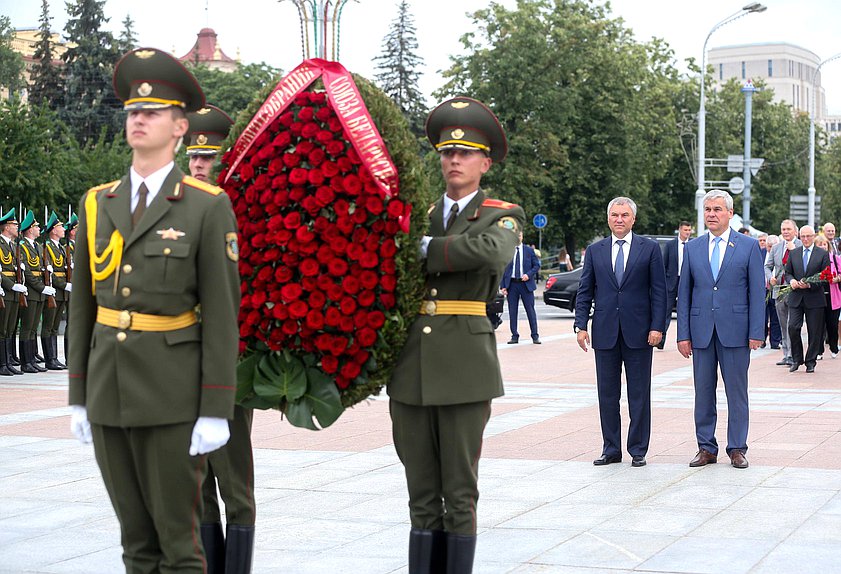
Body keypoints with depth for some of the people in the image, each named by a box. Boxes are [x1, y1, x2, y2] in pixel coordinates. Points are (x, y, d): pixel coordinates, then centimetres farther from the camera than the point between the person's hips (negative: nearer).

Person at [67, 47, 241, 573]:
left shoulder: (208, 207, -6)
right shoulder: (97, 203, 9)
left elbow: (223, 313, -8)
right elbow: (83, 306, 12)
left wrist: (216, 411, -12)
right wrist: (79, 397, 10)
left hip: (173, 398, -5)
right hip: (109, 393, 5)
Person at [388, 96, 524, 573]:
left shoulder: (503, 216, 3)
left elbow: (493, 251, -21)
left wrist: (429, 248, -12)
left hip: (465, 371, -4)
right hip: (410, 372, 4)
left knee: (460, 496, 0)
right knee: (422, 498, 8)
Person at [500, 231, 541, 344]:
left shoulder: (529, 250, 6)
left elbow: (537, 265, 8)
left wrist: (529, 275, -11)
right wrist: (502, 286, -2)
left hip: (526, 284, -1)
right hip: (511, 284, 1)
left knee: (530, 310, 0)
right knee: (512, 311, 2)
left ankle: (535, 336, 5)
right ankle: (514, 336, 8)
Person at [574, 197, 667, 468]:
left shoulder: (650, 248, 3)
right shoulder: (595, 250, 9)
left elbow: (659, 291, 0)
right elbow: (584, 291, 9)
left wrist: (657, 327, -8)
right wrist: (581, 325, -1)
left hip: (638, 332, -2)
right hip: (605, 332, 2)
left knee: (639, 394, 3)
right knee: (607, 394, 6)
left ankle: (638, 450, 10)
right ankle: (611, 449, 14)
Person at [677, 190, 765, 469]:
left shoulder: (749, 246, 2)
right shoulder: (693, 247, 9)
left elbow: (757, 292, -1)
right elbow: (684, 293, 9)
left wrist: (756, 332, -7)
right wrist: (683, 334, 2)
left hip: (735, 330, -2)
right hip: (701, 331, 2)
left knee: (736, 391, 3)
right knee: (703, 391, 6)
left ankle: (737, 449, 11)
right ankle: (706, 448, 14)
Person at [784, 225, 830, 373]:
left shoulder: (823, 254, 2)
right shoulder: (793, 253, 11)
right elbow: (787, 272, 15)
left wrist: (810, 285, -15)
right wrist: (791, 280, -8)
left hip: (814, 298, -2)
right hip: (796, 298, 2)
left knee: (814, 332, 2)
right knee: (793, 327, -10)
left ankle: (811, 362, 14)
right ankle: (796, 359, 6)